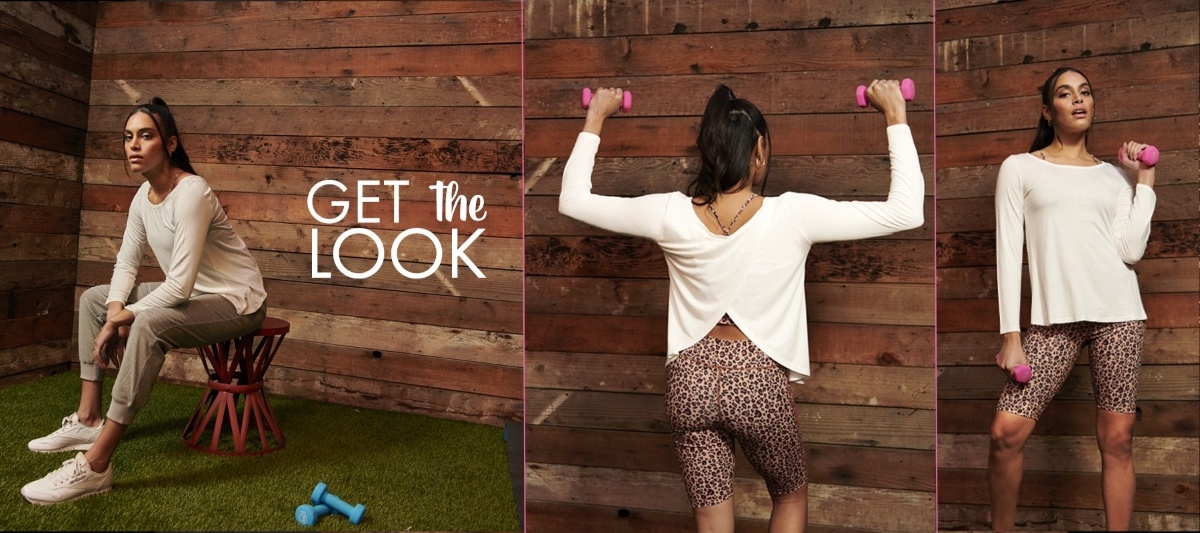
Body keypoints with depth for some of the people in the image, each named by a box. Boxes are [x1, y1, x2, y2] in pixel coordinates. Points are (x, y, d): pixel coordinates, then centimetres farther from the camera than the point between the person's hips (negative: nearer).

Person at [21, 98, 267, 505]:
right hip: (190, 294, 10)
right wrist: (115, 311, -9)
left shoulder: (190, 193, -24)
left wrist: (125, 318, -17)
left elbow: (180, 285, -28)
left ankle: (95, 465, -31)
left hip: (234, 300, -9)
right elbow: (127, 262, 9)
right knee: (93, 299, 12)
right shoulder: (143, 195, 3)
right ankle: (88, 421, 12)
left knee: (150, 324, -35)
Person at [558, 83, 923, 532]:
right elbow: (906, 211, -10)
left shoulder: (671, 215, -9)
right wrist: (895, 117, -2)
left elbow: (572, 199, 3)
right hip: (759, 380, -2)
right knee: (791, 496, 27)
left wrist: (595, 119, 12)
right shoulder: (791, 215, -16)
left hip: (690, 381, 2)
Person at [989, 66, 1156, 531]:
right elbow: (1008, 251, 0)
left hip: (1119, 313, 3)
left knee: (1117, 439, 3)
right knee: (1006, 432, -9)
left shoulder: (1115, 176, 14)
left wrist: (1145, 181, 7)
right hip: (1054, 318, -2)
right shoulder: (1020, 168, 7)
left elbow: (1131, 250, 2)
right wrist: (1011, 334, -6)